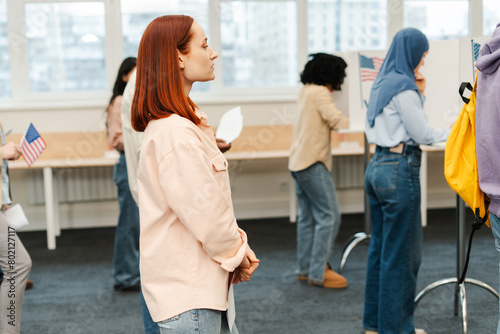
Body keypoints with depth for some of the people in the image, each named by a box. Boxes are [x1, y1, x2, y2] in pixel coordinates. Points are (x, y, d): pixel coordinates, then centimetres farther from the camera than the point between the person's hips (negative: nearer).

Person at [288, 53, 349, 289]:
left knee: (308, 216, 13)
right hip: (313, 163, -10)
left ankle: (305, 268, 18)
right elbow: (338, 121, -17)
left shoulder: (305, 92, 15)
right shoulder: (320, 93, -13)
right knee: (329, 216, -8)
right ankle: (318, 271, -6)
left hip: (299, 162, 10)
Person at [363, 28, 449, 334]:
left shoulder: (381, 84, 14)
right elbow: (421, 134, -11)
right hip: (400, 170, -10)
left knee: (379, 247, 15)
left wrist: (418, 92, 15)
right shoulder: (403, 86, -13)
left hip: (377, 167, 10)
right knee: (402, 252, 0)